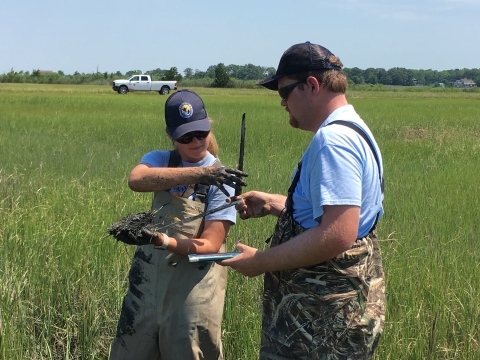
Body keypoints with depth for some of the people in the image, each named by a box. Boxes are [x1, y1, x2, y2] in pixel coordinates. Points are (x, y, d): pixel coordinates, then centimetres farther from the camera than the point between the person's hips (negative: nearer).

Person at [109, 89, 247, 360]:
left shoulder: (222, 178, -8)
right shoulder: (160, 160, 0)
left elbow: (210, 245, -15)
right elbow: (136, 180, -25)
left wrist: (164, 241, -33)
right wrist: (199, 174, -35)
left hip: (194, 284, -3)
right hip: (148, 277, 3)